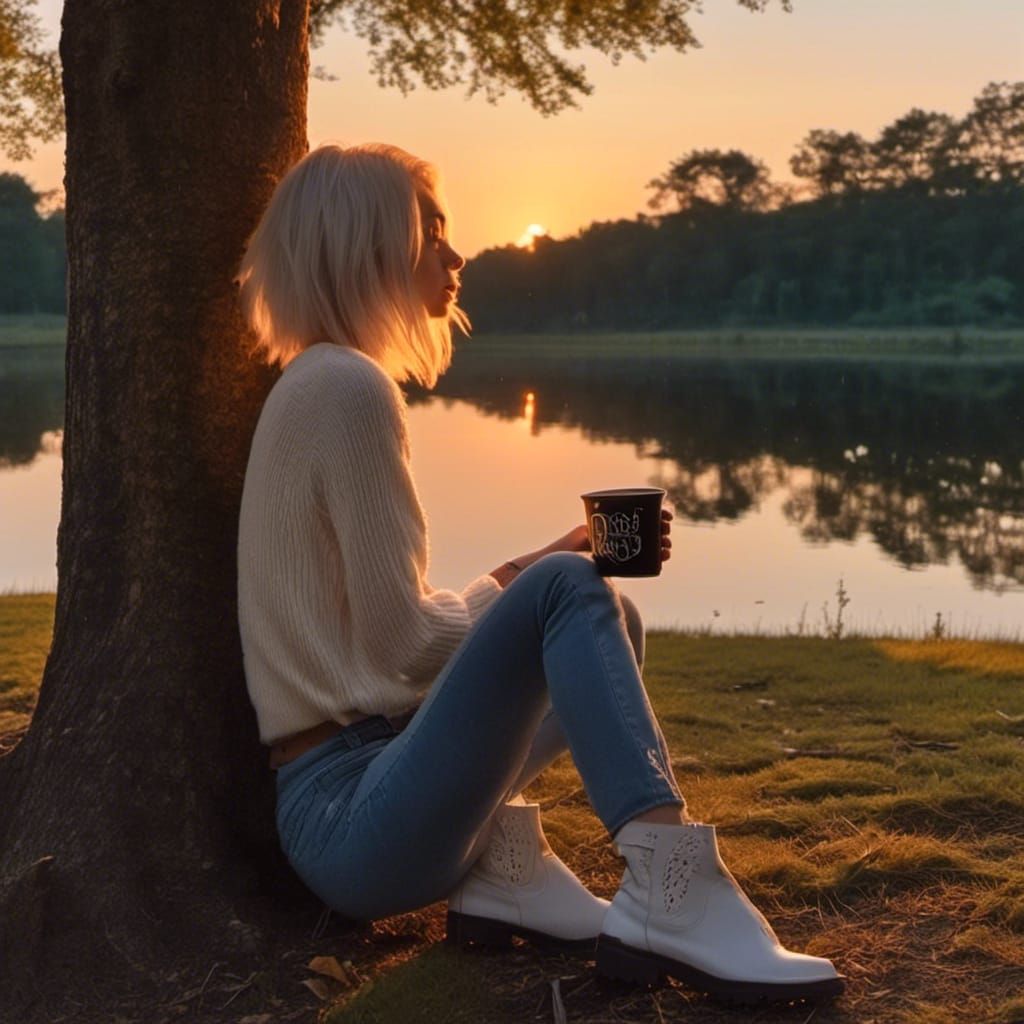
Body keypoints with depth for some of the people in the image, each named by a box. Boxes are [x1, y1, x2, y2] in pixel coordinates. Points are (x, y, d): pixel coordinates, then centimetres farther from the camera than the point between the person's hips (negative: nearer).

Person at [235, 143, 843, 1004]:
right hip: (348, 811, -10)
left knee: (606, 618, 18)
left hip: (372, 777, 10)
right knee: (567, 592, -22)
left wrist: (530, 570, 5)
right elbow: (403, 638, -15)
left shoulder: (322, 386, 17)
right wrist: (539, 580, 3)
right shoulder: (347, 387, -13)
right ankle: (673, 895, -31)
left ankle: (503, 856, -2)